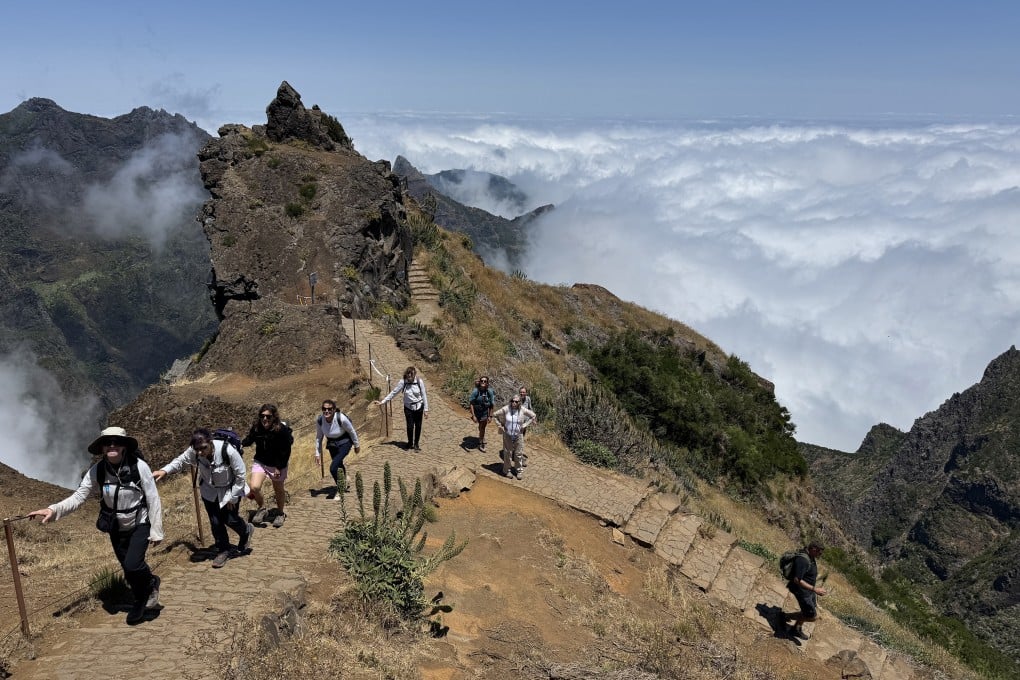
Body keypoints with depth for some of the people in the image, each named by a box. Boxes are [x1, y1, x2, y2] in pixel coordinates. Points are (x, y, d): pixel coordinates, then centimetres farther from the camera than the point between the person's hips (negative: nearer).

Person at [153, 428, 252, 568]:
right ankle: (223, 551, 27)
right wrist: (165, 470, -23)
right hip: (210, 491, 4)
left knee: (230, 520, 0)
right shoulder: (193, 452, -25)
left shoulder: (227, 451, -36)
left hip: (229, 489, -3)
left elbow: (241, 475, -23)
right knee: (215, 522, 6)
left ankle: (247, 530, 35)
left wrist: (233, 497, -16)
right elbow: (181, 460, -4)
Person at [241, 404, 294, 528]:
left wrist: (279, 468, -16)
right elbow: (249, 440, 3)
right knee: (254, 487, -15)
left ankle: (280, 514, 40)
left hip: (277, 465, -3)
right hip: (259, 462, 3)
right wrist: (240, 443, -18)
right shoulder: (256, 427, -13)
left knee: (279, 490, 14)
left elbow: (286, 452, -17)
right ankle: (262, 509, 13)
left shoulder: (282, 430, -24)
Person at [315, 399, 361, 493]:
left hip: (344, 443, -5)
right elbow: (318, 437, -5)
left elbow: (352, 431, -14)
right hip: (332, 444, 5)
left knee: (333, 468, -18)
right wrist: (317, 453, -2)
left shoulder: (341, 418, -32)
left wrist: (357, 445, -2)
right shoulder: (319, 420, -21)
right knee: (338, 465, 27)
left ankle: (339, 490, 6)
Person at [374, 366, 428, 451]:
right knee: (410, 426, -2)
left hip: (419, 407, 0)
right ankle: (410, 444, 22)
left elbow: (424, 395, -7)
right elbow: (393, 393, -6)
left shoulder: (419, 382, -15)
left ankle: (416, 444, 27)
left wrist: (426, 410, -5)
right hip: (408, 408, 0)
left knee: (418, 426, 7)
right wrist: (382, 401, -9)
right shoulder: (403, 382, -14)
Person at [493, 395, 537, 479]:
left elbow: (533, 416, 4)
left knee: (519, 454, 10)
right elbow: (494, 415, -3)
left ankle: (519, 471, 26)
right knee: (507, 453, 9)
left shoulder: (523, 410, -12)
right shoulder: (506, 409, -15)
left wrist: (525, 425, -2)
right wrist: (500, 425, -6)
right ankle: (507, 470, 26)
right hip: (507, 435, -1)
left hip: (518, 435, 1)